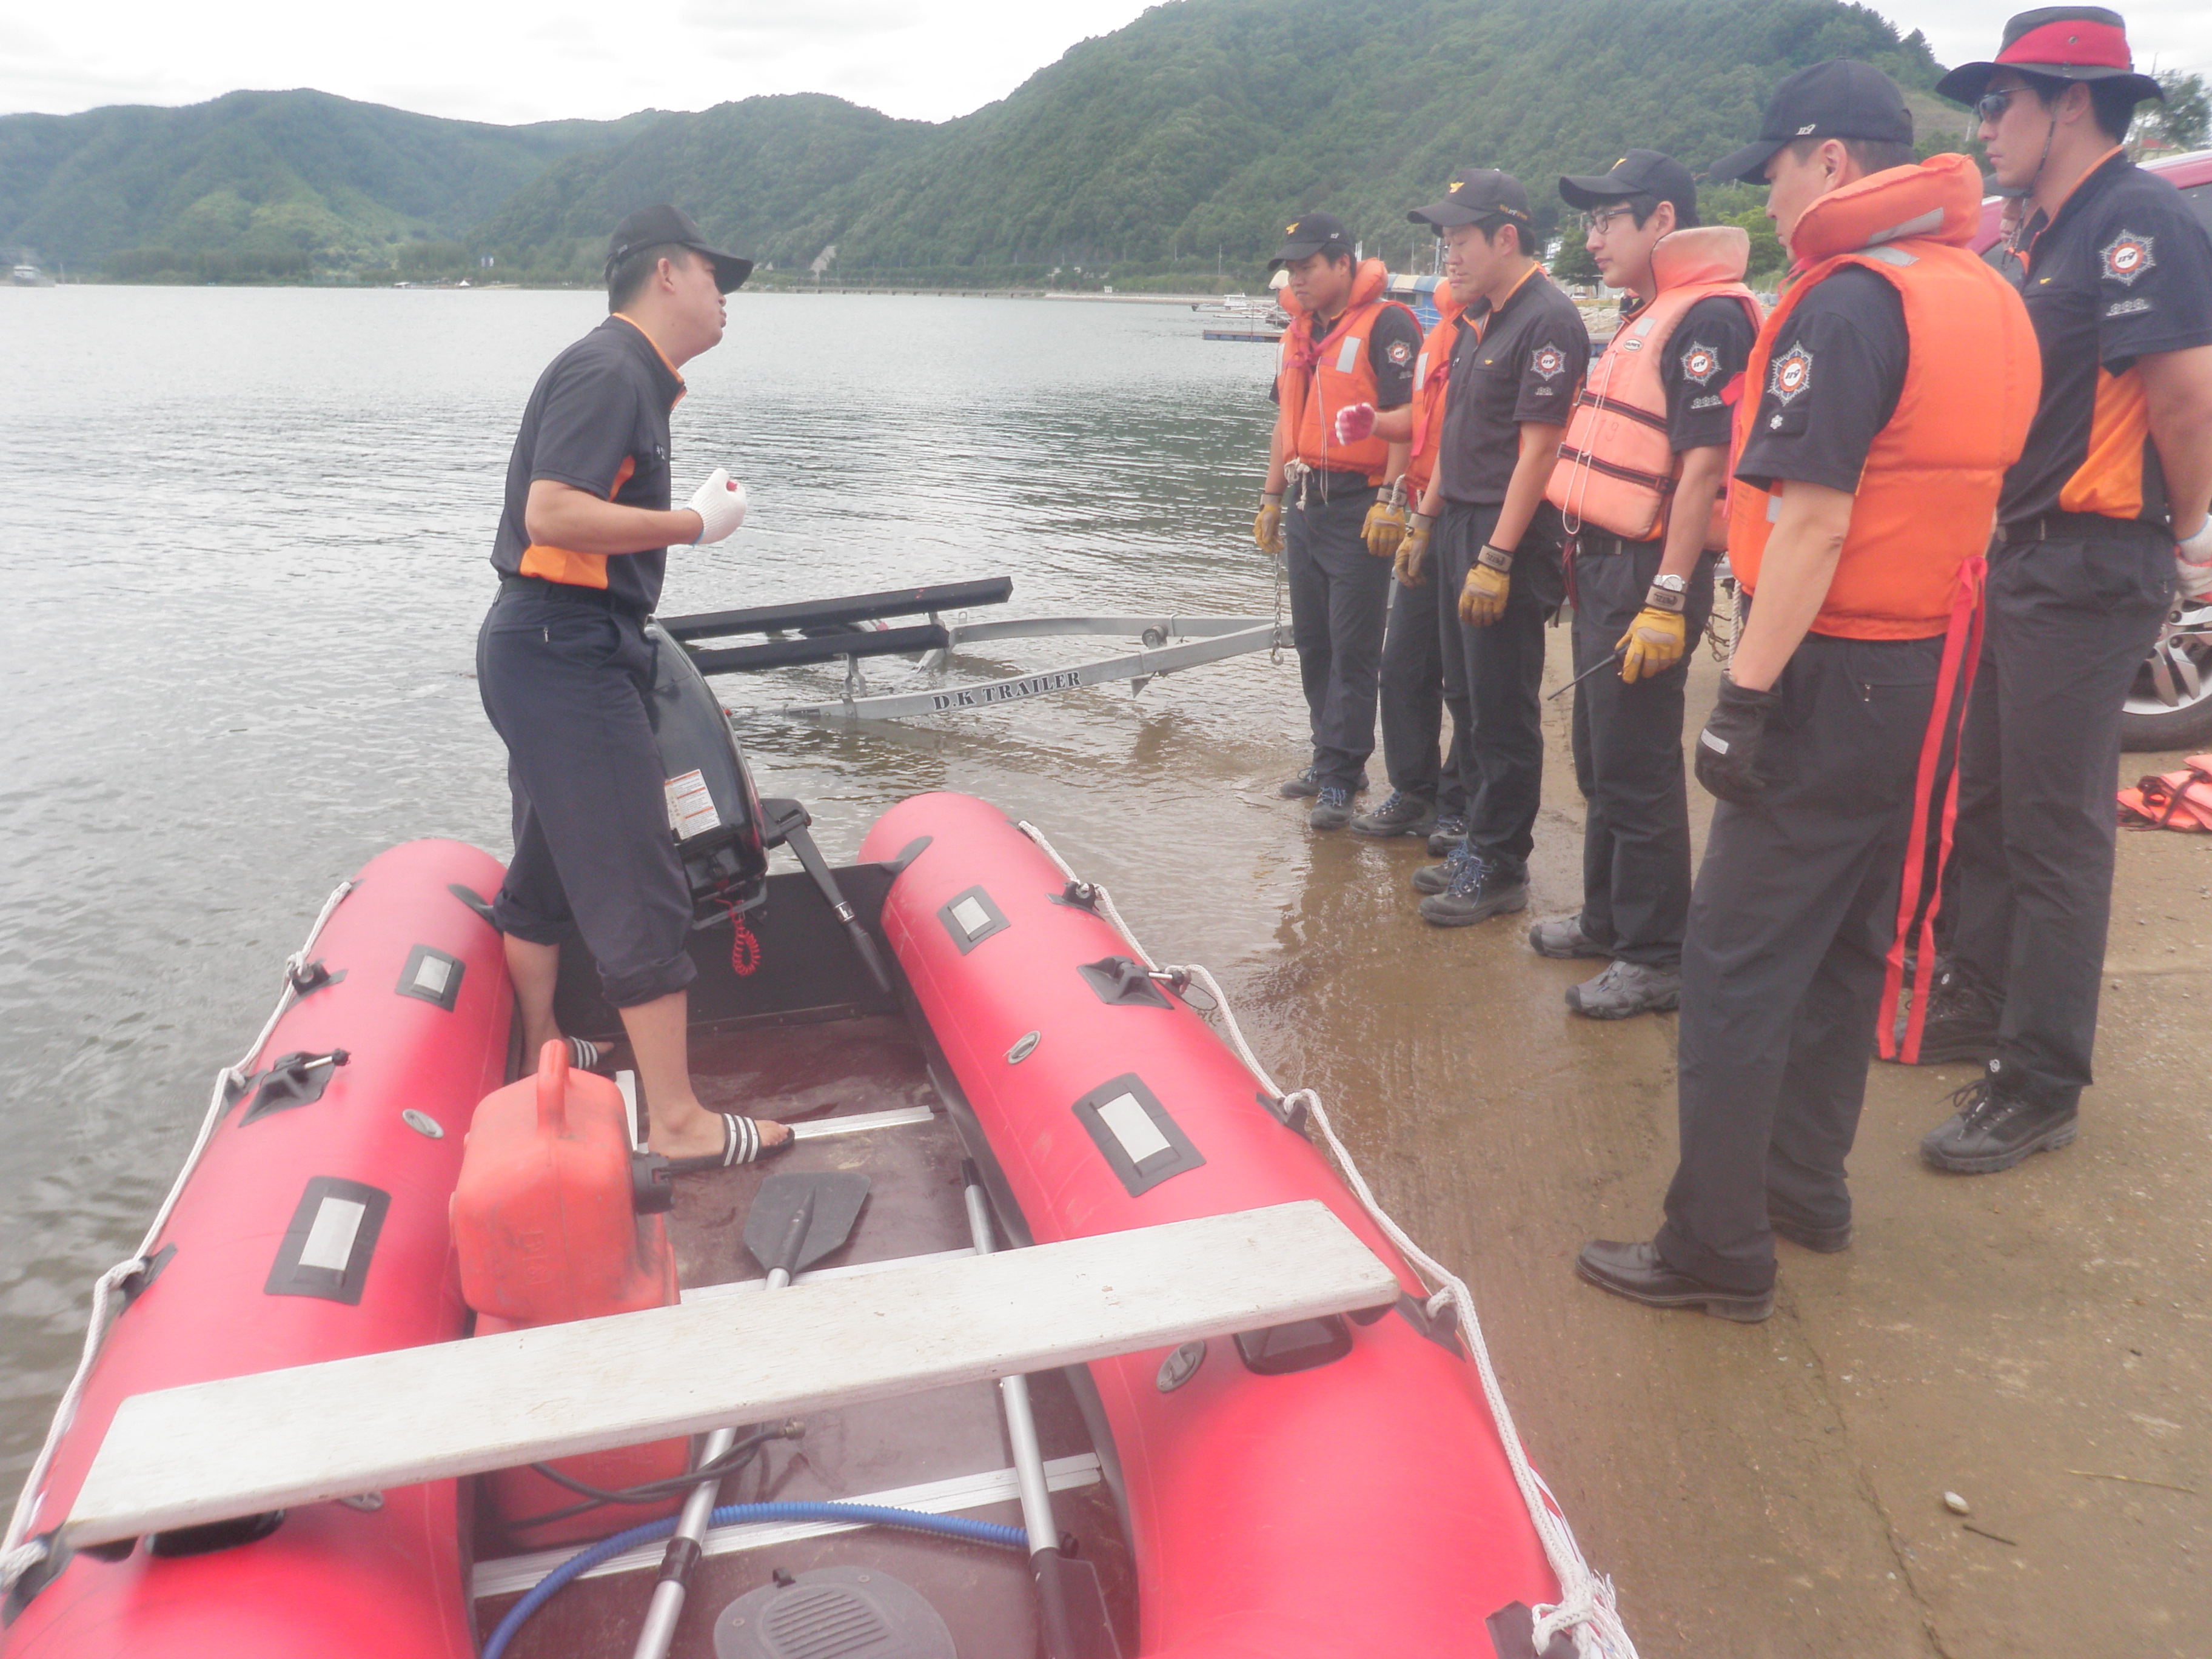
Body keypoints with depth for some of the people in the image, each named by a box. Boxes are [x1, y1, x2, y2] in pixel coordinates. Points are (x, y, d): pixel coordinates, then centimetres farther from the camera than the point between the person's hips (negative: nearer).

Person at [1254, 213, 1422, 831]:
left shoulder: (1385, 324, -9)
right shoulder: (1299, 332, 17)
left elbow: (1406, 416, -16)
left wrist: (1389, 501, -22)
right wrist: (1272, 499, 21)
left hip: (1359, 509, -8)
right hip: (1306, 507, 8)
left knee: (1352, 650, -5)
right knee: (1312, 642, 12)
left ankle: (1338, 778, 0)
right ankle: (1334, 758, 23)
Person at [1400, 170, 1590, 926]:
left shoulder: (1547, 321, -14)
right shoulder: (1477, 319, 15)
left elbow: (1538, 448, -19)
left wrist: (1497, 558, -22)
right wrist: (1427, 517, 20)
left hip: (1510, 534, -9)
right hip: (1460, 523, 9)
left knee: (1504, 711, -2)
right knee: (1471, 695, 15)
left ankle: (1500, 869, 7)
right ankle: (1479, 842, 26)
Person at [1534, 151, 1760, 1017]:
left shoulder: (1707, 318, -14)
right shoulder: (1644, 315, 18)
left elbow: (1705, 466, -21)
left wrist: (1667, 600, -24)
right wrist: (1586, 562, 19)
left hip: (1647, 575, -10)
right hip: (1602, 566, 10)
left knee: (1637, 772, -3)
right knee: (1600, 761, 18)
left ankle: (1658, 959, 8)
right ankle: (1608, 920, 32)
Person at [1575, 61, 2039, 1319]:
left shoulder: (1850, 303, -15)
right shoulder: (1992, 299, 13)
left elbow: (1813, 520, -23)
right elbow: (1972, 496, 17)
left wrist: (1744, 698, -21)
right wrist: (1934, 654, 20)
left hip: (1837, 681, -9)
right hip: (1931, 671, 9)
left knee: (1739, 965, -3)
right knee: (1847, 944, 18)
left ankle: (1719, 1252, 4)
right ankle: (1806, 1186, 30)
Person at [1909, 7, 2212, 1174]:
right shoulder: (2052, 236, 16)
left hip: (2089, 572, -10)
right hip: (2023, 557, 10)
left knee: (2055, 829, -4)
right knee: (1982, 801, 17)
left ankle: (2040, 1087, 6)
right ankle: (1981, 1002, 33)